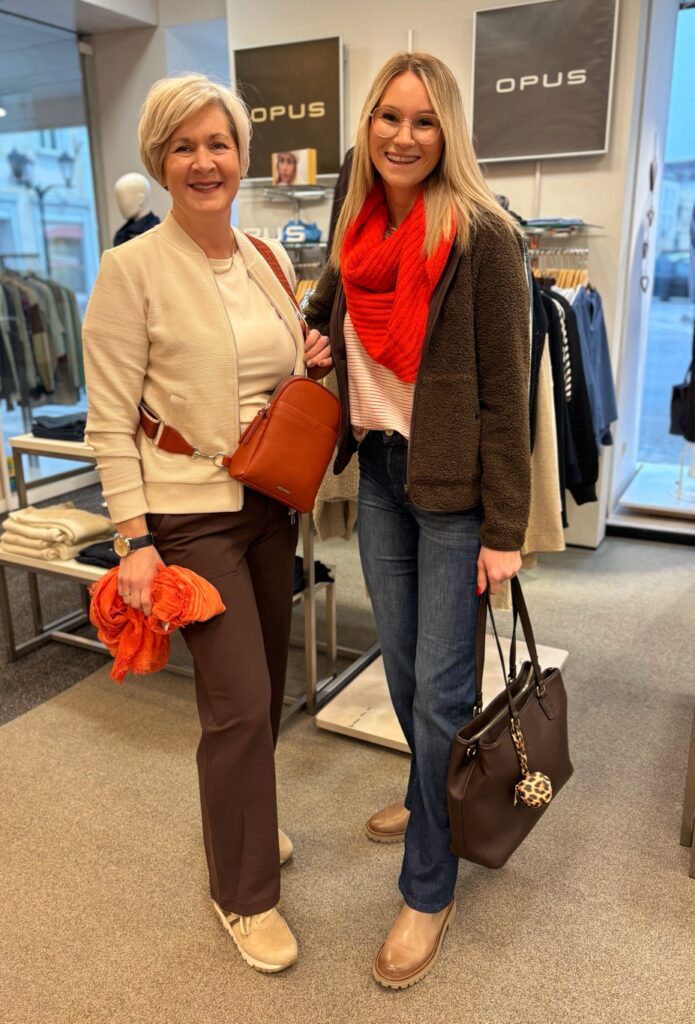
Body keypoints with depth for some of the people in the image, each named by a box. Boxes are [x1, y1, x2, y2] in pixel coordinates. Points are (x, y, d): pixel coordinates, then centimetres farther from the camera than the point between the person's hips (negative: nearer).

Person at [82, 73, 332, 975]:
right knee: (239, 701, -3)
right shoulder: (133, 269, -10)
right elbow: (110, 421, -11)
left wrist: (314, 366, -3)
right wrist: (134, 539, -16)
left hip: (271, 501, 6)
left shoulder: (270, 261, 8)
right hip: (190, 512, -6)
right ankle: (244, 893, 22)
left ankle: (243, 821, 44)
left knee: (262, 687, 17)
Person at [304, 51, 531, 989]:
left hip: (453, 489, -6)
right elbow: (325, 326, 25)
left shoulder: (482, 235, -11)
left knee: (439, 689, 1)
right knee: (401, 665, 18)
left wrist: (504, 530, -15)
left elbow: (505, 392, -13)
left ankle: (428, 891, 21)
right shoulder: (358, 231, 9)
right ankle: (436, 800, 45)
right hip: (379, 474, 7)